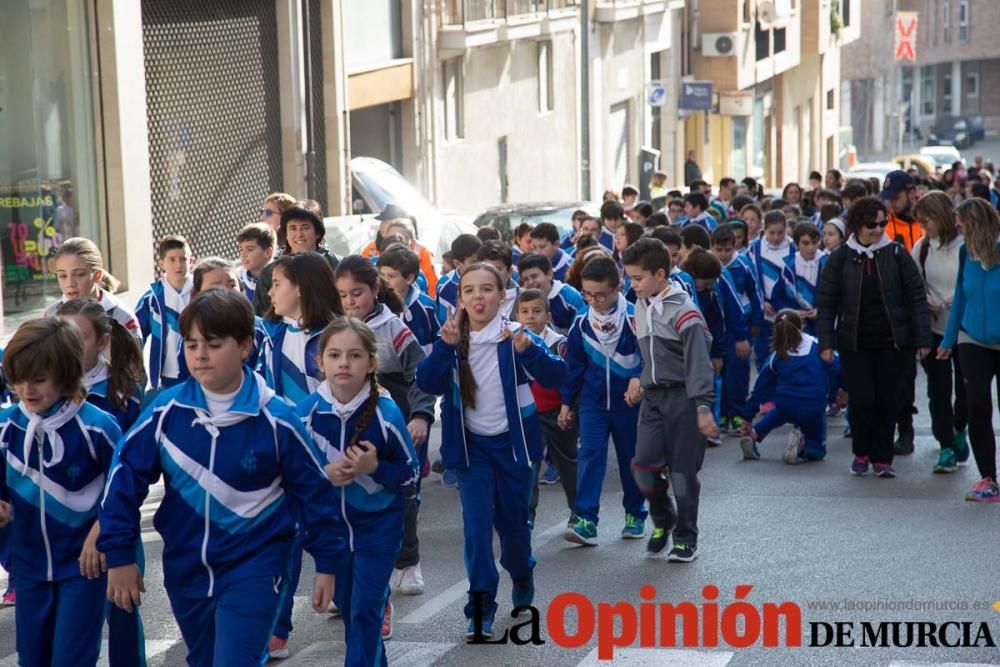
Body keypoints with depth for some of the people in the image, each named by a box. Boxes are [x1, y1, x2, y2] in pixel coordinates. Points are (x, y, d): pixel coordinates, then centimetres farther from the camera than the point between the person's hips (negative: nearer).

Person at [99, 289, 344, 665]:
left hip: (254, 569, -4)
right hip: (185, 568, 4)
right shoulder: (166, 411, -8)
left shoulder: (276, 420, -14)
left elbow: (313, 490, -4)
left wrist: (326, 562, 0)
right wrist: (119, 556, -2)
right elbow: (125, 477, -1)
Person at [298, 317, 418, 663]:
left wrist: (375, 468, -27)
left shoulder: (386, 413, -19)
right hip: (330, 523, 4)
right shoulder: (307, 411, -12)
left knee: (366, 611, -4)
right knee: (346, 606, 17)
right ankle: (373, 661, 39)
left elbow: (412, 478, -10)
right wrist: (322, 474, -19)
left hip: (379, 526, -3)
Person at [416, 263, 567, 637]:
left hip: (512, 441, -1)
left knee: (512, 520, 13)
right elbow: (427, 383, -18)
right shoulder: (454, 339, -6)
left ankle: (521, 574, 43)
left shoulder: (516, 335, -13)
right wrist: (446, 346, -34)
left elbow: (557, 377, -25)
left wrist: (528, 350, -43)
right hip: (472, 444, 1)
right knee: (477, 523, -8)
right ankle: (480, 605, 0)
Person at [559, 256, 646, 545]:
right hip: (593, 402, 2)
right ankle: (585, 520, -14)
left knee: (631, 459, 10)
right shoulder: (582, 323, -1)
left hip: (630, 402, -2)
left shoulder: (634, 318, -14)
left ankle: (635, 515, 27)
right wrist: (567, 403, 10)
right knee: (589, 455, -10)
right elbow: (574, 366, 8)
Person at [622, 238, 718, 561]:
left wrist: (703, 407, -19)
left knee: (682, 470, -1)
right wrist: (639, 378, 10)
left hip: (682, 396, -6)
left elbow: (698, 361, -16)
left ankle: (686, 538, 13)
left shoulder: (683, 311, -15)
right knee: (644, 463, -5)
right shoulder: (640, 306, 8)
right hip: (653, 396, 6)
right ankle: (663, 520, 19)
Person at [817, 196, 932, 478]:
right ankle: (861, 453, 18)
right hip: (854, 344, 0)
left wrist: (922, 339, -4)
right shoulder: (841, 258, 0)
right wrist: (826, 342, -5)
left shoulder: (897, 254, 0)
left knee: (888, 401, 2)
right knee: (861, 400, -4)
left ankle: (882, 458, 14)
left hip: (892, 343, 0)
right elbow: (825, 303, 2)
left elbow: (917, 298, 0)